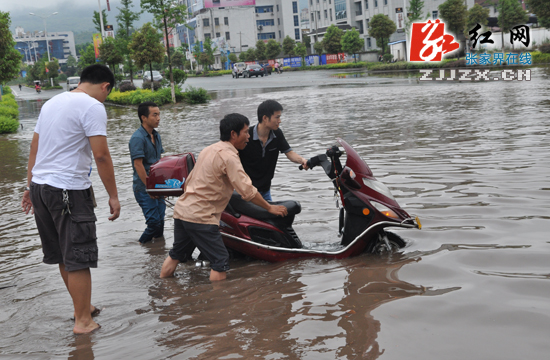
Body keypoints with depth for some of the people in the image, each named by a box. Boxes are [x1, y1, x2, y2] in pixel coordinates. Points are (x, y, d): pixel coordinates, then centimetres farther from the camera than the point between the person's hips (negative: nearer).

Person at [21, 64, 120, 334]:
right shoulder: (93, 107, -10)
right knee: (78, 258, 1)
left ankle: (83, 307, 32)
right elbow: (101, 155, -16)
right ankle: (83, 321, 9)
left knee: (63, 255, 17)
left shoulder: (52, 102, 15)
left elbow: (34, 147, 17)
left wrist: (30, 186, 22)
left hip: (39, 186, 9)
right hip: (68, 190, -9)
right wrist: (113, 196, -10)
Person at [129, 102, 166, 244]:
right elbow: (138, 165, -19)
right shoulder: (137, 138, -16)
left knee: (160, 221, 10)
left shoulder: (156, 136, 12)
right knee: (154, 223, -9)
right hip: (143, 189, -8)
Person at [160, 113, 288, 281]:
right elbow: (247, 190, -18)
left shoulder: (209, 149, 15)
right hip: (200, 216, -10)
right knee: (220, 261, -4)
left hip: (182, 209, 10)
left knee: (177, 255, 21)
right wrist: (270, 207, -7)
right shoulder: (228, 156, -13)